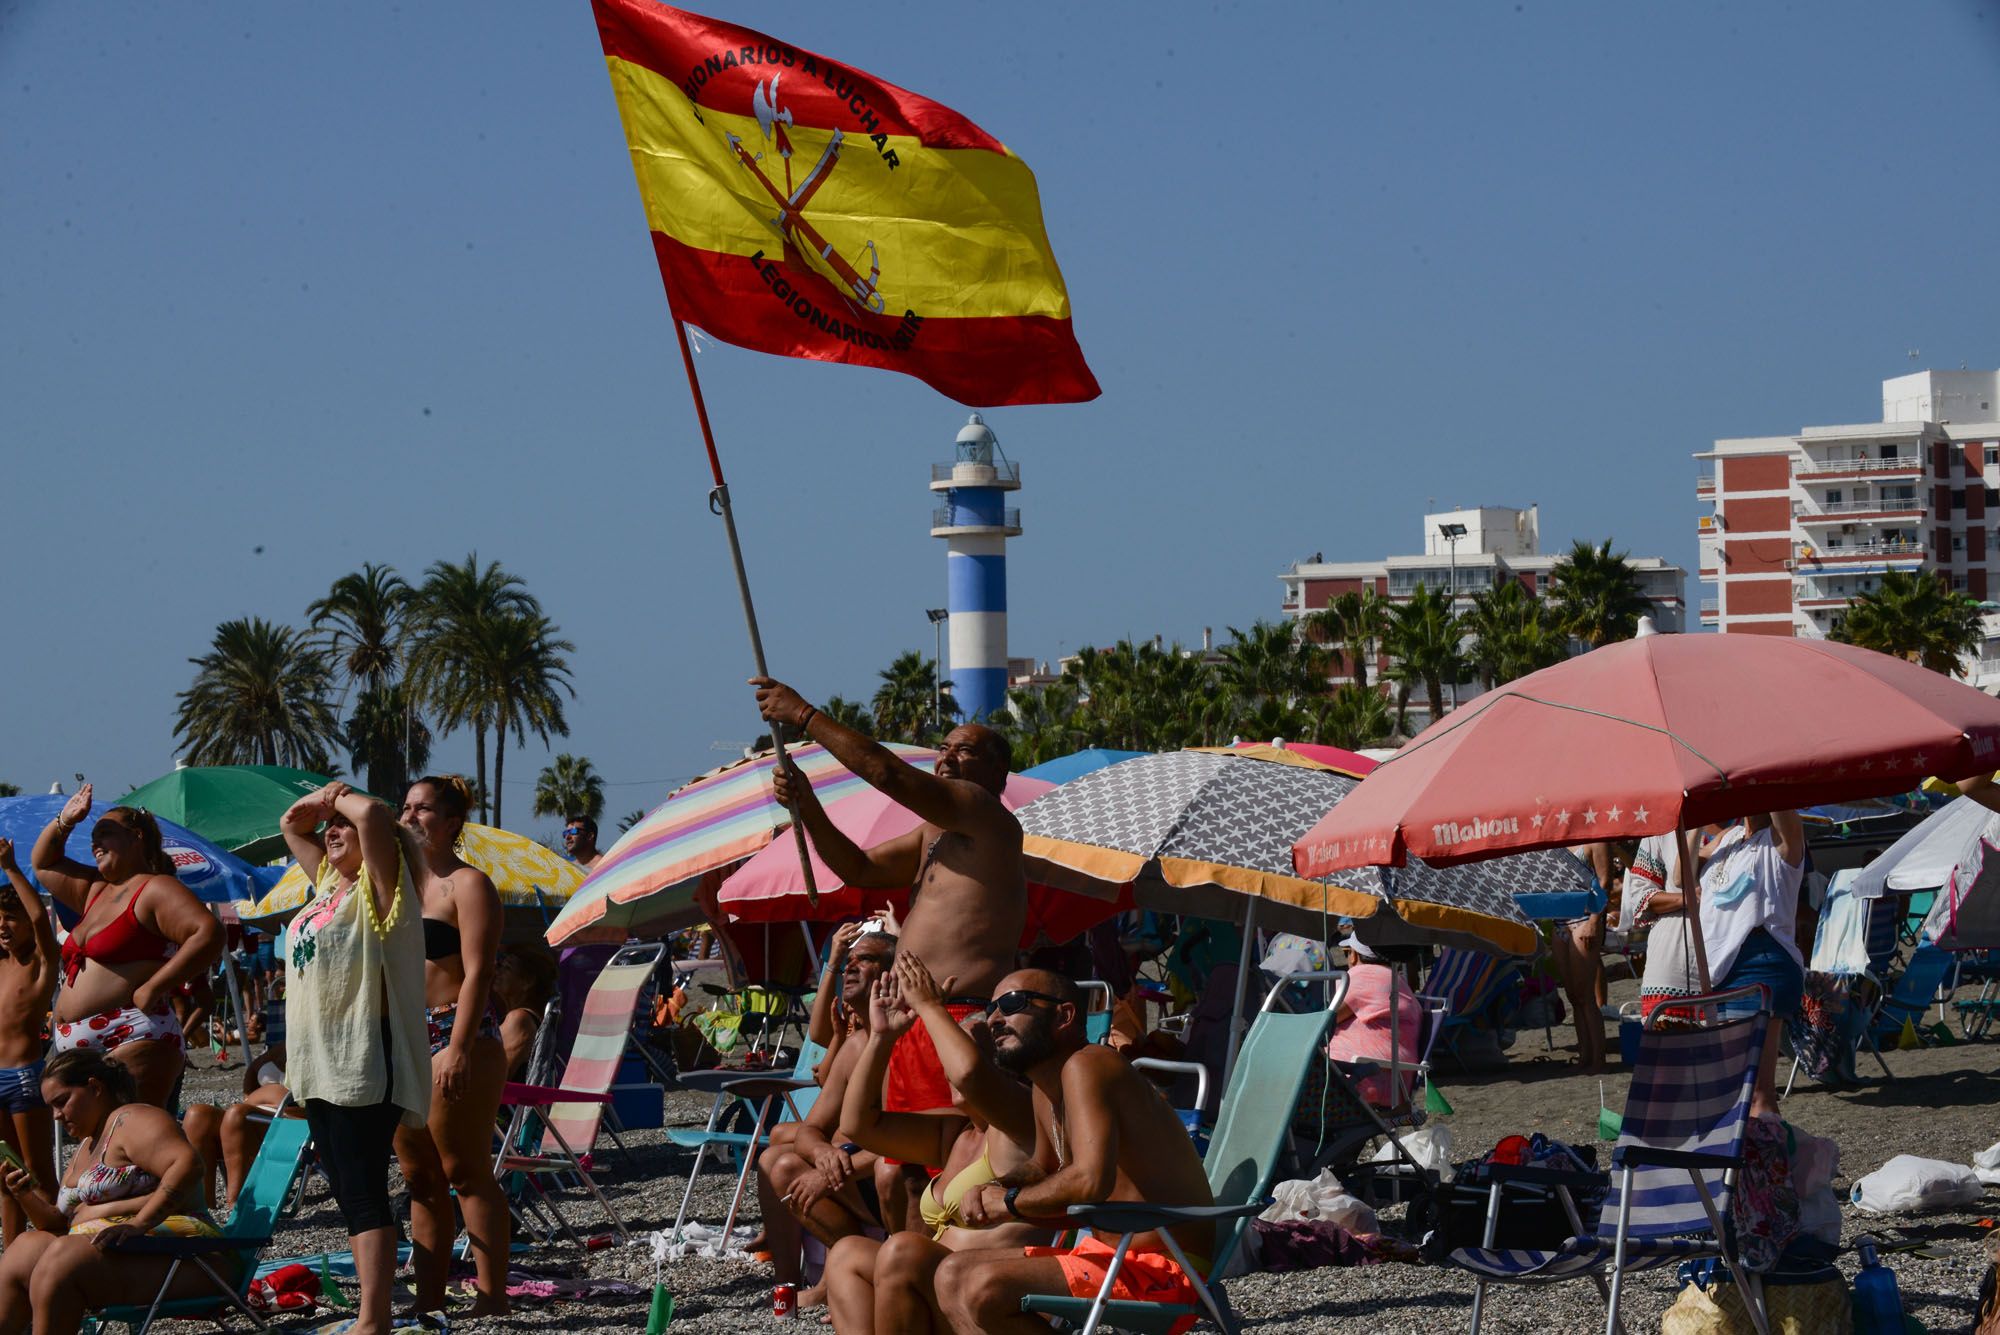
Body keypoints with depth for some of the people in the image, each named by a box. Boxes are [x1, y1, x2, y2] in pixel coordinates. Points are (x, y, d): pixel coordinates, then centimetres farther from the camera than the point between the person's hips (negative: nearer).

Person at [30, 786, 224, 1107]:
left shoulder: (156, 889, -4)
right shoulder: (95, 891, 23)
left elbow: (209, 933, -18)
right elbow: (43, 863, 38)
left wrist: (153, 988, -18)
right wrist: (64, 822, 20)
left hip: (133, 1039, -9)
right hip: (79, 1047, 9)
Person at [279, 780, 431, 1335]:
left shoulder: (379, 888, -7)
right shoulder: (328, 882, 17)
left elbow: (371, 814, -24)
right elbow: (291, 825, 29)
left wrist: (343, 799, -4)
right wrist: (318, 800, 10)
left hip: (362, 1061, -9)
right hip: (320, 1062, 9)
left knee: (364, 1192, -11)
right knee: (348, 1192, 10)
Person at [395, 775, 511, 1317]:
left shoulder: (467, 883, -6)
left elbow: (477, 973, -14)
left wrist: (458, 1049, -22)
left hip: (455, 1035, -8)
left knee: (466, 1174, -7)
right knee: (420, 1178, 8)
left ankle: (491, 1300, -5)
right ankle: (428, 1302, 12)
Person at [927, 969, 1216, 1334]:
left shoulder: (1085, 1065, -17)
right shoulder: (1046, 1091, 14)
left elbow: (1091, 1181, -31)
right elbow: (1044, 1172, 29)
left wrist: (1011, 1202, -13)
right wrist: (994, 1191, 5)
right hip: (1111, 1253, 11)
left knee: (985, 1288, -26)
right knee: (952, 1276, 13)